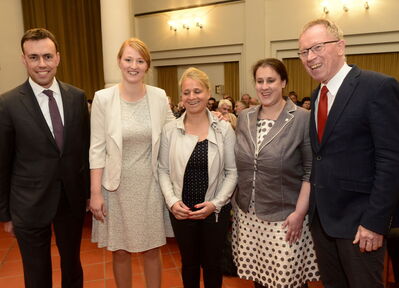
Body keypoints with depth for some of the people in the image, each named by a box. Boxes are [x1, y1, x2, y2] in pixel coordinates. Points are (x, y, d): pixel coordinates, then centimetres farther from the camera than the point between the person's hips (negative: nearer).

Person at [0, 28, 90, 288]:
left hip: (73, 198, 2)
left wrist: (90, 191, 5)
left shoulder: (77, 97, -2)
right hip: (30, 204, -2)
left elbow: (86, 147, 3)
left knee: (73, 266, 21)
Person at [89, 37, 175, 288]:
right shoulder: (103, 98, -9)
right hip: (117, 185, -1)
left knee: (152, 249, 15)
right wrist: (95, 193, -8)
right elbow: (97, 149, -7)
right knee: (120, 251, 15)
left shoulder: (159, 97, -4)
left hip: (150, 184, 1)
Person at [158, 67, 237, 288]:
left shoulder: (224, 129, -6)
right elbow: (163, 170, 0)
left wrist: (215, 203, -13)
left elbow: (232, 172, -4)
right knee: (189, 263, 20)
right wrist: (172, 201, -12)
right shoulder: (170, 129, -4)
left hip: (215, 211, 0)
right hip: (181, 211, 1)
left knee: (212, 263, 17)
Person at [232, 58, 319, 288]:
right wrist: (235, 201, 10)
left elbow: (311, 171, -8)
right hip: (248, 216, 4)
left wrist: (299, 212, -13)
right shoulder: (244, 118, 4)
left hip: (285, 218, -3)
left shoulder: (302, 118, -9)